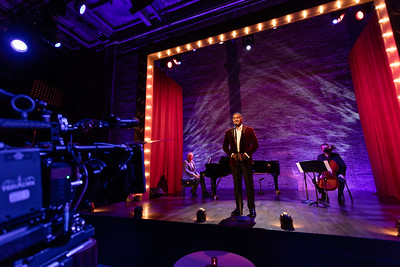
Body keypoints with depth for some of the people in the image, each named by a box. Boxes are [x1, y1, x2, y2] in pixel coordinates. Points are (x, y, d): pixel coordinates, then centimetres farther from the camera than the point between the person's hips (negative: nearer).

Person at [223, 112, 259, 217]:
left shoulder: (249, 130, 2)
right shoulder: (228, 132, 10)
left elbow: (255, 144, -1)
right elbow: (225, 147, 11)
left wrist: (246, 154, -10)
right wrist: (232, 154, -4)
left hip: (246, 161, -2)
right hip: (234, 161, 3)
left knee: (249, 185, 1)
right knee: (237, 185, 8)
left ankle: (251, 209, 13)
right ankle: (238, 208, 20)